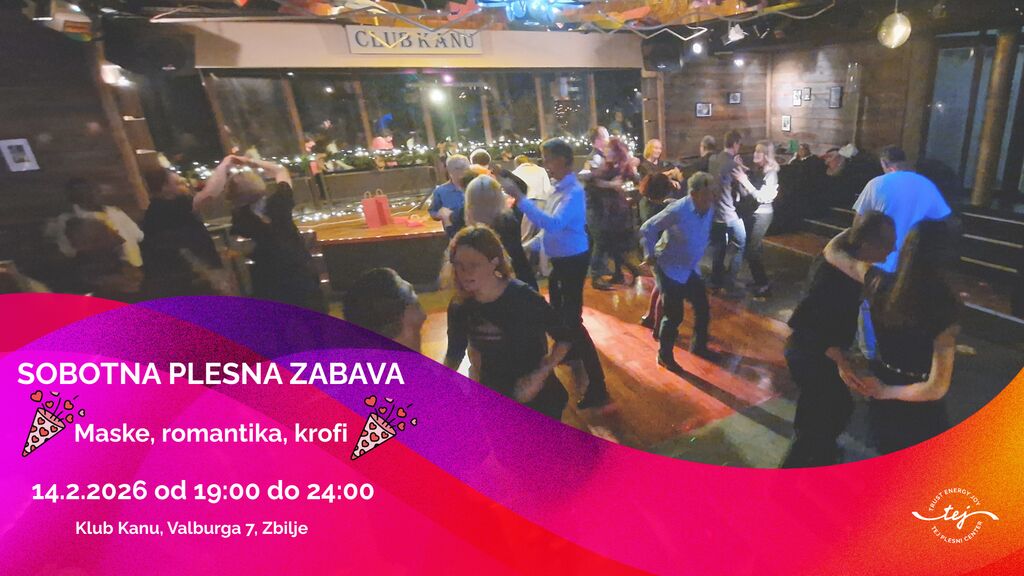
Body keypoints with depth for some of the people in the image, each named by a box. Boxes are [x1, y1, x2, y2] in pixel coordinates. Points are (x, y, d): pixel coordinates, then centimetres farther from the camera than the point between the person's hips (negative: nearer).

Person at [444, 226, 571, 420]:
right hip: (492, 396, 4)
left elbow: (564, 338, -16)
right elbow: (455, 352, 1)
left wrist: (541, 373, -28)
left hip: (537, 397, -3)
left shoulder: (525, 298, -26)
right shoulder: (459, 306, -13)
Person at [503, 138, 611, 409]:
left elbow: (553, 224, -37)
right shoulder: (559, 189, 7)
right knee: (560, 314, 27)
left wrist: (520, 198, -36)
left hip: (572, 262, -10)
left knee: (572, 320, -9)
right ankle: (572, 355, 56)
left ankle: (597, 386, 1)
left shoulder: (574, 192, -22)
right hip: (559, 260, 10)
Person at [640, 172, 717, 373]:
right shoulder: (677, 210, -25)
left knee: (703, 309, 13)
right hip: (670, 269, -7)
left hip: (691, 269, 7)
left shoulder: (709, 210, -3)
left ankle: (699, 346, 38)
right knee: (674, 315, -2)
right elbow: (647, 229, -16)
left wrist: (696, 256, 17)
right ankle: (665, 356, 19)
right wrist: (650, 255, -11)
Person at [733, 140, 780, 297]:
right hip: (751, 212, 7)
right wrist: (742, 171, -5)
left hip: (762, 215, -7)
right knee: (755, 247, 15)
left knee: (750, 250, -9)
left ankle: (763, 285, 1)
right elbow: (747, 192, 4)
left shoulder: (771, 173, -14)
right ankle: (759, 280, 28)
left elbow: (761, 197, -23)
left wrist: (745, 181, -28)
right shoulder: (756, 170, 7)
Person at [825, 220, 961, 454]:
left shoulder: (880, 283, -18)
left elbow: (831, 251, 1)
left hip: (884, 396, 4)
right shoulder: (944, 308, -28)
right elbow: (937, 388, -29)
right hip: (920, 412, -4)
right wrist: (886, 391, -17)